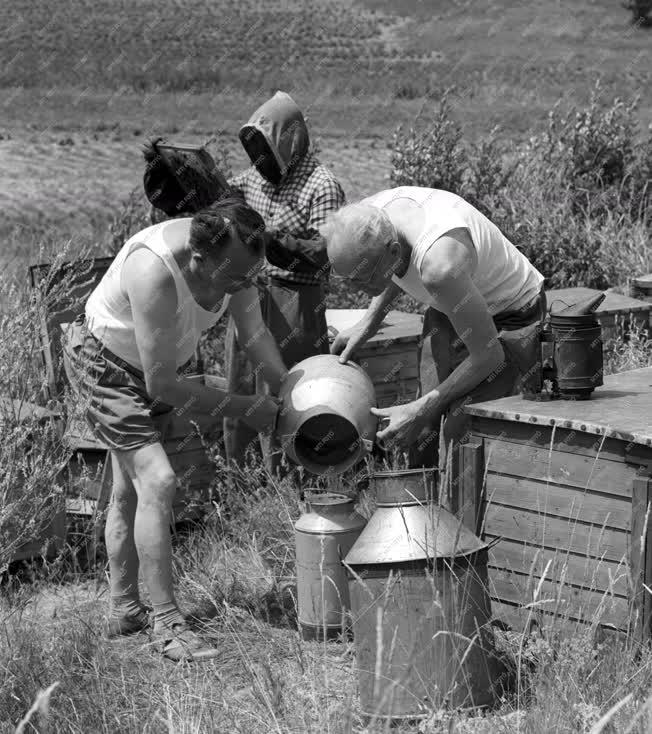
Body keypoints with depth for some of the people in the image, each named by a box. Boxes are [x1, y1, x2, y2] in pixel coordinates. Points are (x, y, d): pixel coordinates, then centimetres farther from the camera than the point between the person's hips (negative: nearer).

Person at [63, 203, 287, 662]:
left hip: (161, 362, 8)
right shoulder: (155, 273, -42)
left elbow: (254, 331, -8)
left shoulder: (232, 256, -22)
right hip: (104, 363, -8)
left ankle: (124, 610, 28)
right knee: (156, 481, -19)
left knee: (130, 490, 17)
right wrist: (244, 409, -27)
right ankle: (167, 624, -15)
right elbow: (162, 385, -34)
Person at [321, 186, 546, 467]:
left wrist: (421, 410, -24)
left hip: (509, 317, -7)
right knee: (423, 435, 0)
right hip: (450, 310, 7)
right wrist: (368, 323, 1)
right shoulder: (370, 216, -19)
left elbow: (488, 357, -29)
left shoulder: (439, 261, -41)